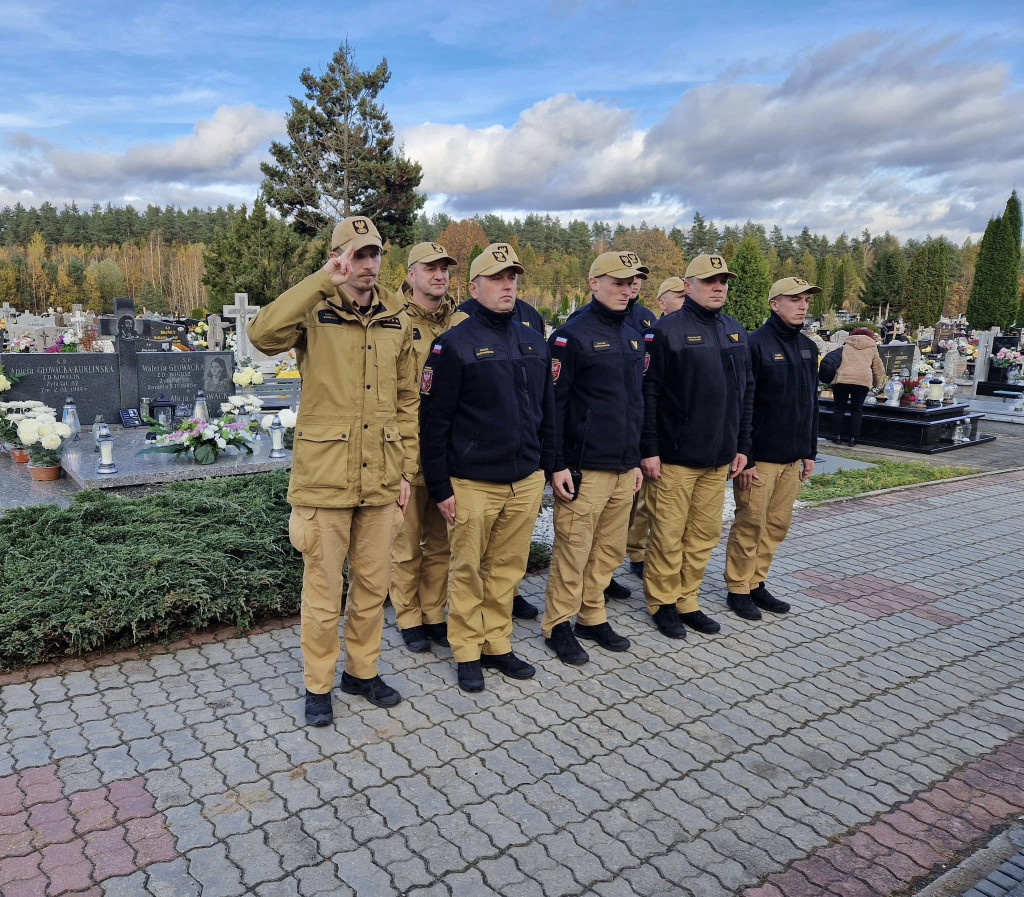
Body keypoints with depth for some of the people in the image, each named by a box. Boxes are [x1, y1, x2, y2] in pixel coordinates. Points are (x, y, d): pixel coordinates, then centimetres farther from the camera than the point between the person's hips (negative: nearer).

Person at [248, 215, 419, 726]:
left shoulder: (397, 322, 7)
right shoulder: (314, 313, -6)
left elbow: (406, 401, 11)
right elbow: (263, 334, -28)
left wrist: (406, 469, 8)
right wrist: (322, 280, -25)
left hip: (379, 479, 4)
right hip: (324, 477, -4)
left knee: (372, 584, 15)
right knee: (323, 587, 8)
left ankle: (362, 671, 35)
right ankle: (318, 685, 27)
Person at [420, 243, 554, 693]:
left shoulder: (534, 342, 9)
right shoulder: (454, 345, -8)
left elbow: (547, 410, 15)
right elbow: (434, 422, -9)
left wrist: (546, 465, 12)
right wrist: (440, 488, -10)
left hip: (526, 482, 5)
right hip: (473, 484, -5)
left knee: (507, 569, 14)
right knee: (468, 571, 8)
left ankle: (498, 645, 28)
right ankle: (467, 652, 23)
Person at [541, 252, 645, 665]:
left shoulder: (634, 338, 15)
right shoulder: (572, 335, -8)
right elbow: (553, 403, -12)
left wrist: (637, 459, 18)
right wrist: (557, 465, -15)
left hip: (624, 468, 7)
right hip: (584, 468, -7)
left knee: (609, 549, 12)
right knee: (573, 550, 0)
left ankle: (592, 618, 27)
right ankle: (558, 626, 15)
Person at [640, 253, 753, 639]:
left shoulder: (735, 331, 13)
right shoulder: (666, 331, -7)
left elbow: (746, 392, 16)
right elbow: (648, 393, -11)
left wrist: (742, 446, 12)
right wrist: (649, 450, -14)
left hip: (719, 458, 6)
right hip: (675, 458, -6)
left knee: (705, 534, 12)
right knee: (668, 535, 2)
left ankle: (687, 601, 26)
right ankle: (663, 603, 19)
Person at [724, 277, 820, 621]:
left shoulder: (808, 348, 12)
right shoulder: (755, 344, -11)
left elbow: (811, 403, 17)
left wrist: (810, 452, 15)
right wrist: (744, 457, -16)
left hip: (793, 458, 7)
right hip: (760, 457, -7)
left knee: (777, 524, 12)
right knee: (750, 524, 2)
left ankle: (756, 584, 24)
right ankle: (738, 589, 15)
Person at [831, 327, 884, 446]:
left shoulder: (846, 345, 23)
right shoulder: (872, 348, 21)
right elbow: (879, 369, 22)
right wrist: (877, 385, 36)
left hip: (842, 378, 0)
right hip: (863, 380, 0)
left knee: (839, 408, 11)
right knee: (857, 410, 11)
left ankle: (837, 436, 11)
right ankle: (853, 438, 8)